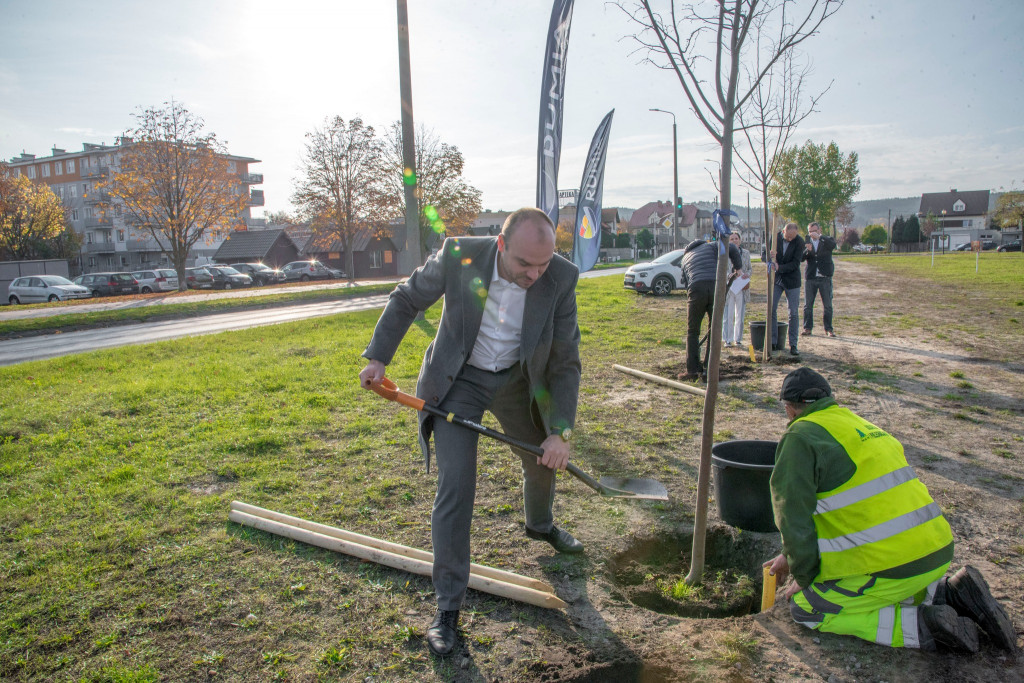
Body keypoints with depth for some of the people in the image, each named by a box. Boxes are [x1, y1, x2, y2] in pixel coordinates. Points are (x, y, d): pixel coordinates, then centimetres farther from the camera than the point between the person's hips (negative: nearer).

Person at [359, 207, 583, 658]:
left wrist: (561, 432, -18)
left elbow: (565, 362, -13)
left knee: (545, 460, 20)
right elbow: (406, 299, -7)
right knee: (455, 487, -11)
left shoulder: (561, 279, -22)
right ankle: (448, 607, 5)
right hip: (458, 379, -3)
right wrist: (378, 356, -10)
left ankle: (539, 525, 57)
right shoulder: (459, 255, -26)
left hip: (517, 379, 3)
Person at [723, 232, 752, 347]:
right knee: (728, 315, -2)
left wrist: (747, 274, -8)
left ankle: (738, 339, 18)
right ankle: (728, 339, 8)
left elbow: (750, 268, 14)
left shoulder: (746, 253, 9)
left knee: (740, 315, 8)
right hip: (728, 287, -3)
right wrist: (729, 275, -20)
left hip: (742, 288, 3)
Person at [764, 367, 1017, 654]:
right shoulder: (854, 421, 19)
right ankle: (949, 593, 12)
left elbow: (795, 517, -10)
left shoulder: (800, 437, -10)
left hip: (892, 564, -9)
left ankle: (920, 626, -7)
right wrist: (792, 558, 29)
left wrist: (804, 578, 7)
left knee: (806, 610, 3)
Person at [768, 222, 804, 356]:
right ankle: (772, 342, 8)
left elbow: (796, 263, -16)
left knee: (794, 313, 0)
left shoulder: (799, 241, -12)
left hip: (792, 280, -2)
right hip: (776, 279, 2)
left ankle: (793, 345, 6)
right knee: (771, 309, -1)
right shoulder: (775, 237, -7)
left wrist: (780, 268, -26)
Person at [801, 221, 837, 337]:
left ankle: (828, 329, 10)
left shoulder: (826, 240, 6)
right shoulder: (806, 242, 10)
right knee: (808, 305, 1)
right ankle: (807, 328, 8)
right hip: (810, 277, 1)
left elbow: (833, 245, -18)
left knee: (827, 305, 2)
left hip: (825, 277, -1)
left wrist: (819, 237, -24)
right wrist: (807, 250, -18)